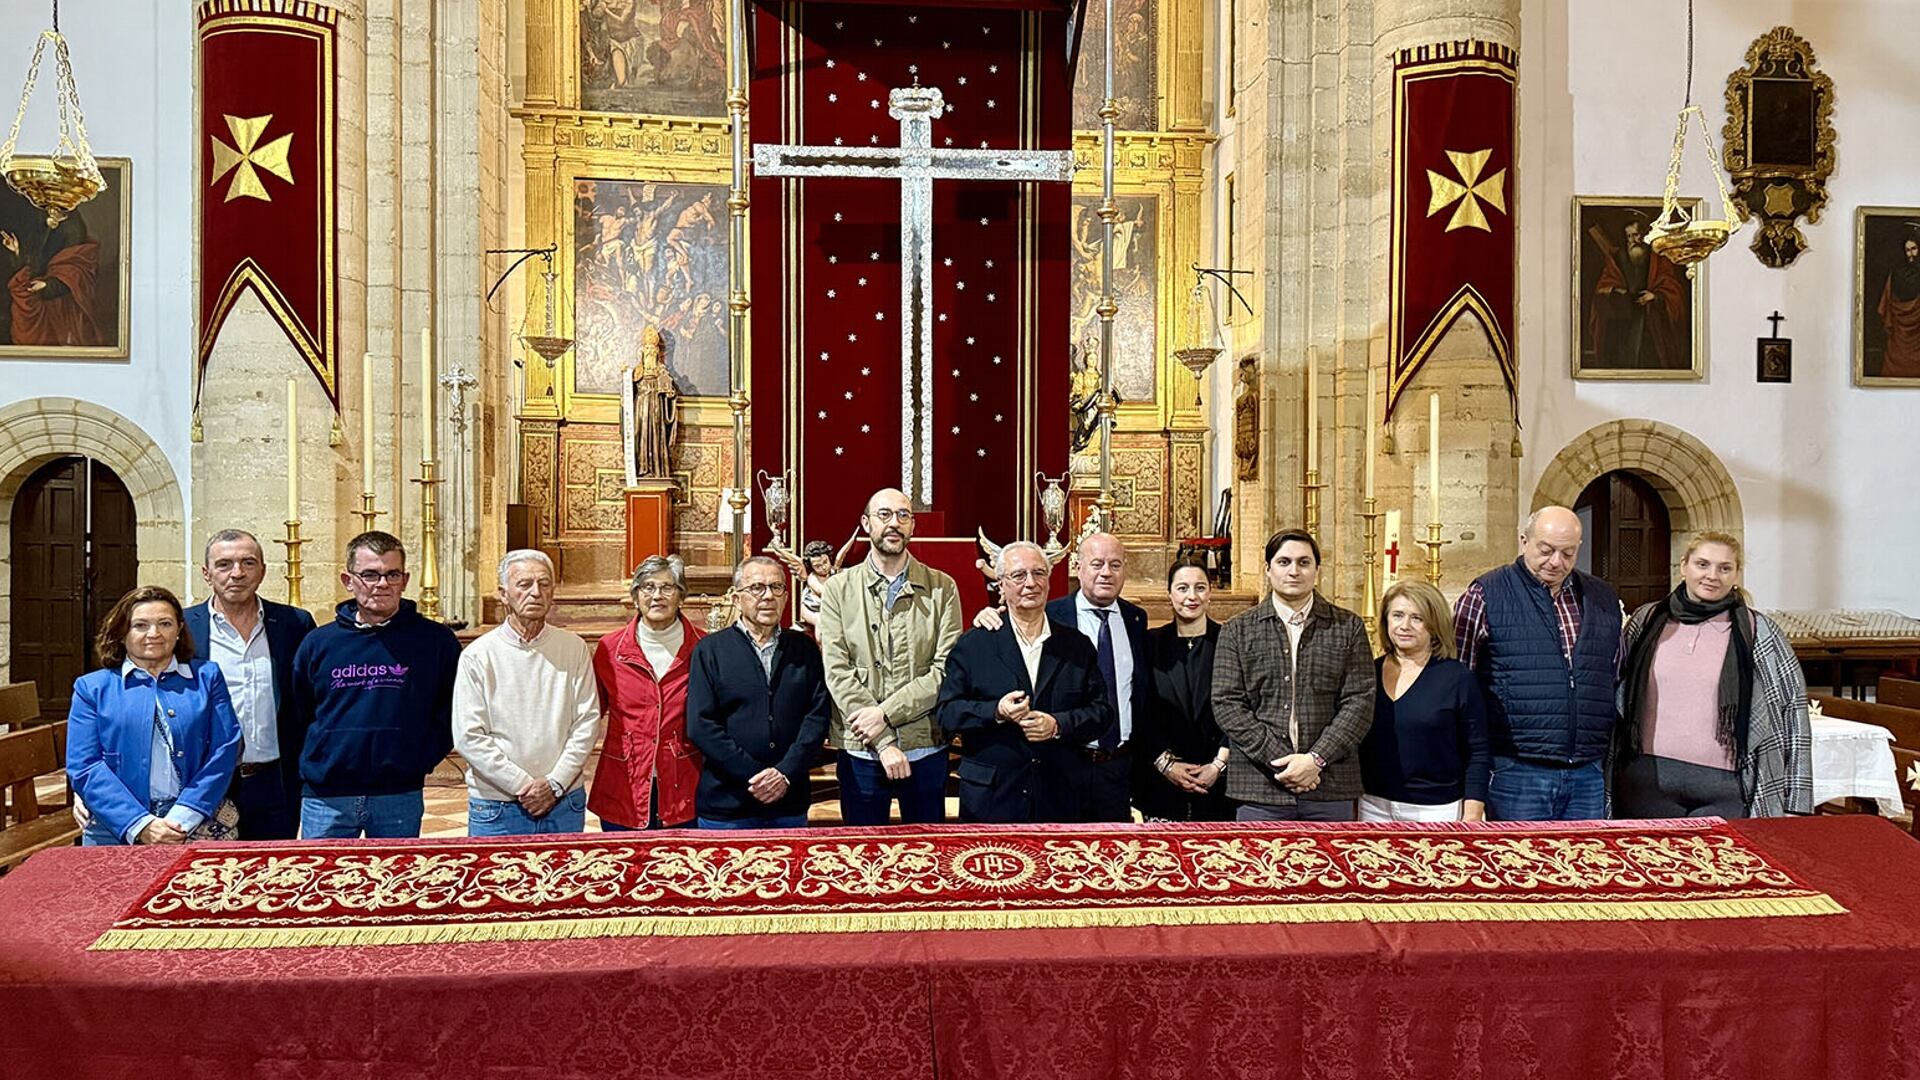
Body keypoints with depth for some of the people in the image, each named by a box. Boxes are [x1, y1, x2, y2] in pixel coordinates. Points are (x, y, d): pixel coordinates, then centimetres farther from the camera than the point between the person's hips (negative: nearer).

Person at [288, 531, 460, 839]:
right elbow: (297, 718, 14)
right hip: (325, 799, 1)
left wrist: (419, 761, -4)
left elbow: (451, 715, 4)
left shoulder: (436, 641, -1)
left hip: (400, 799, -1)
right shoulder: (318, 644, 5)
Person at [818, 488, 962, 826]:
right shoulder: (838, 589, 3)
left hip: (926, 749, 0)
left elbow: (946, 670, -5)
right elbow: (837, 672, -5)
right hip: (860, 751, 0)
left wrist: (886, 712, -15)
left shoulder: (941, 588, 4)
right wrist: (883, 742, -13)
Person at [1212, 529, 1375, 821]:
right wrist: (1279, 761, -11)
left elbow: (1360, 702, 0)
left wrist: (1316, 759, -11)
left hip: (1331, 791, 1)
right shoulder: (1237, 630, 6)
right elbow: (1227, 705, -2)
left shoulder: (1348, 628, 7)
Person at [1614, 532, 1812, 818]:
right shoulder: (1646, 622, 8)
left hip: (1724, 791, -2)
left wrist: (1796, 803, 0)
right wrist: (1605, 782, 12)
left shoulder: (1759, 633, 3)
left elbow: (1793, 712, 4)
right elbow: (1616, 697, 14)